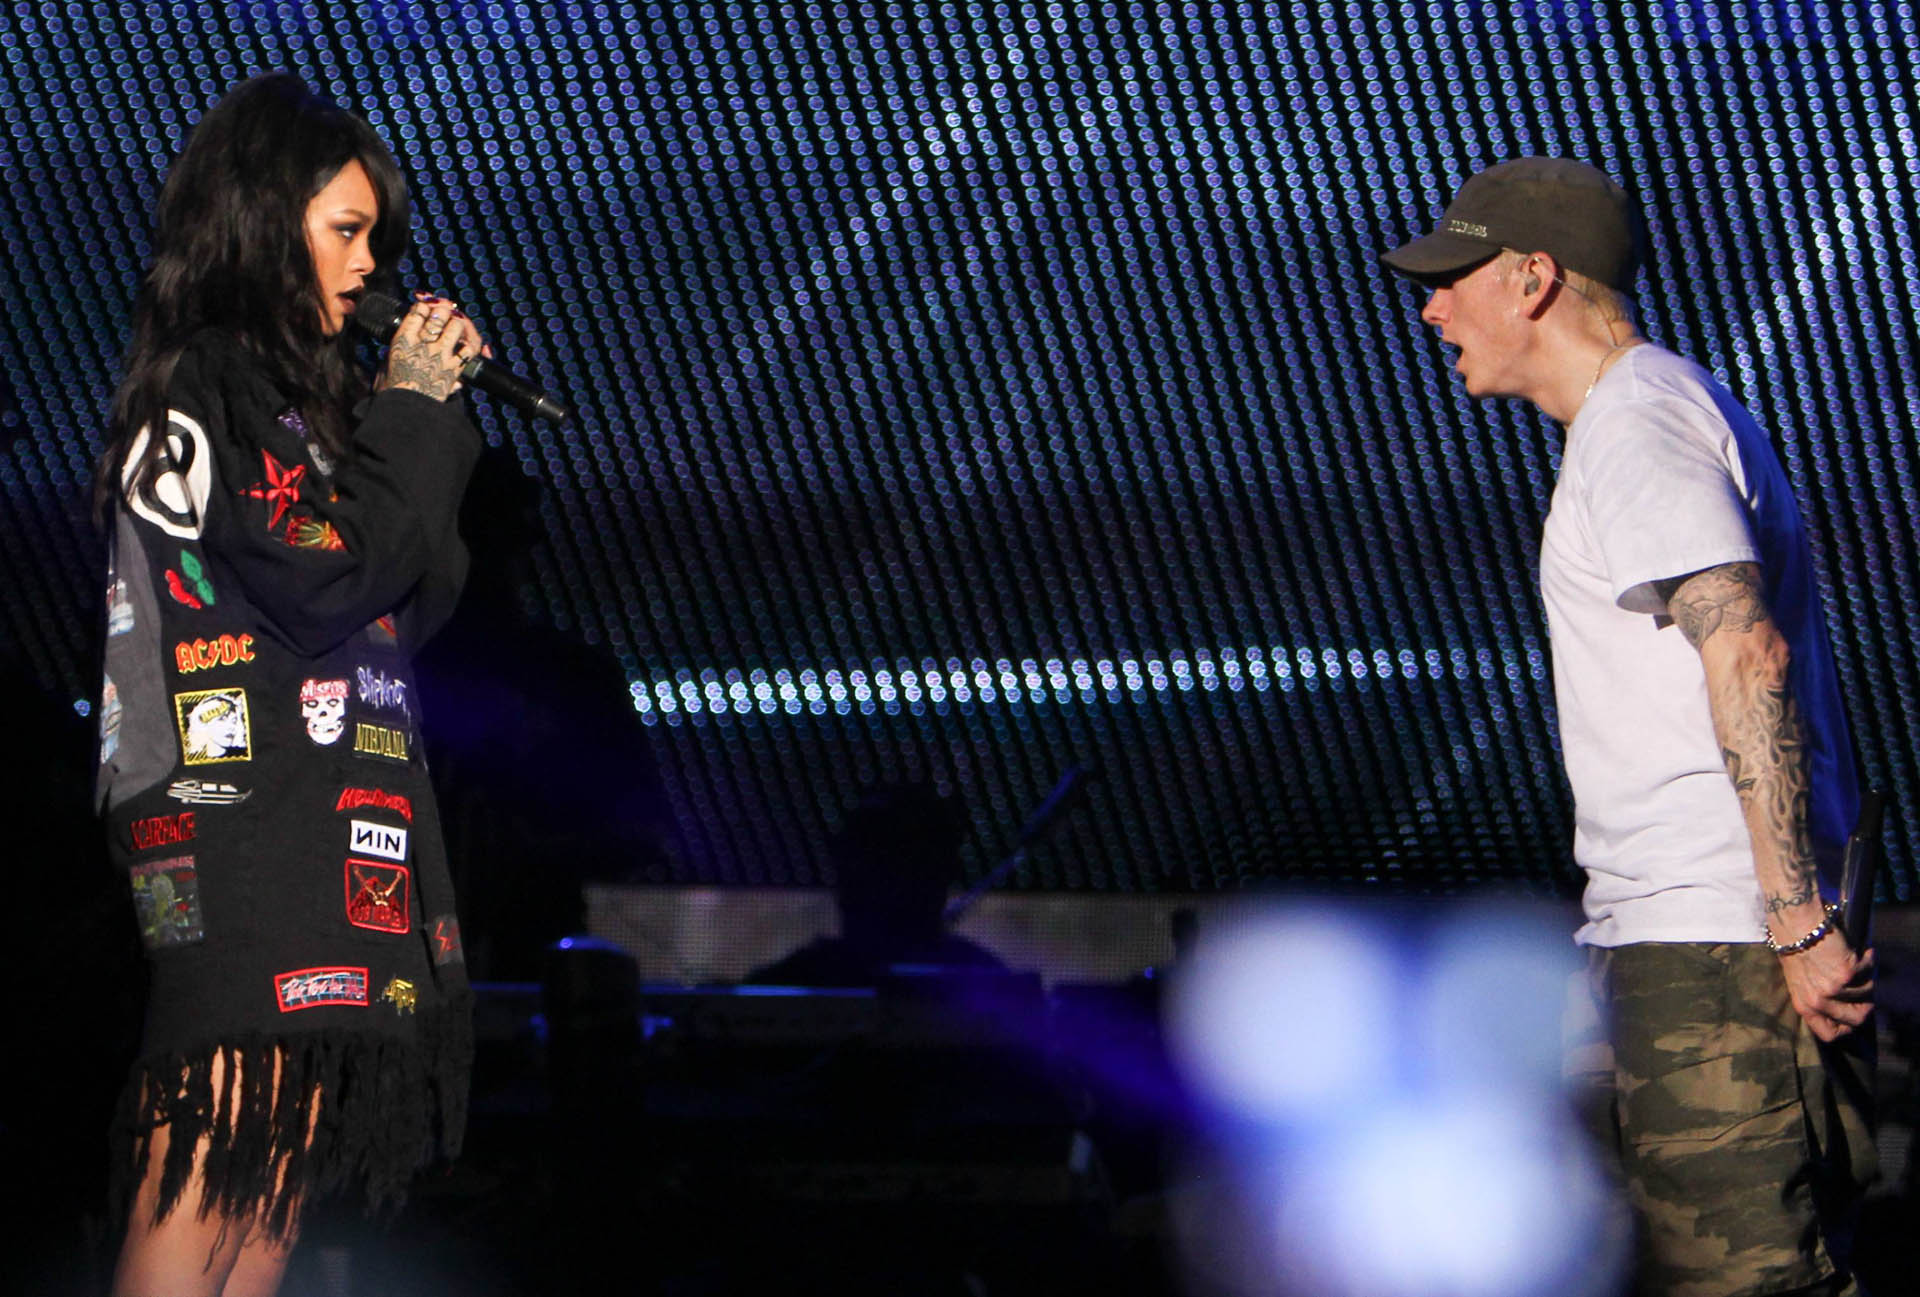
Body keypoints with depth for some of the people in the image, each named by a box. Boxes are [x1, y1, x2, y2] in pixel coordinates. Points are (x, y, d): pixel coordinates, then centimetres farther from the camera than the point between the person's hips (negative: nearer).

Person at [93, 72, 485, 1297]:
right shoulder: (206, 388, -7)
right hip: (240, 828, -10)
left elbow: (419, 601, 22)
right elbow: (327, 579, -16)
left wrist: (434, 414, 13)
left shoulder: (285, 390, 20)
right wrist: (415, 414, -5)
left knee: (272, 1192, 6)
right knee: (206, 1197, -14)